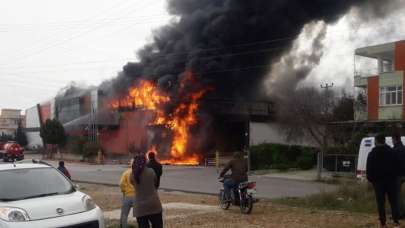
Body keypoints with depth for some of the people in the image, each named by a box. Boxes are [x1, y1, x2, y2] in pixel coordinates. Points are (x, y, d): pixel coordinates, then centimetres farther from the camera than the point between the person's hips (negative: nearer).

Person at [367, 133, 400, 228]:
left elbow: (369, 169, -3)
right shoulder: (391, 152, 3)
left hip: (378, 181, -2)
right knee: (393, 200, 6)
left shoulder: (372, 154, -3)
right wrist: (395, 177, 10)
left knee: (380, 202, 3)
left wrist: (370, 179, 5)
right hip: (390, 180, 2)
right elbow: (396, 166, 5)